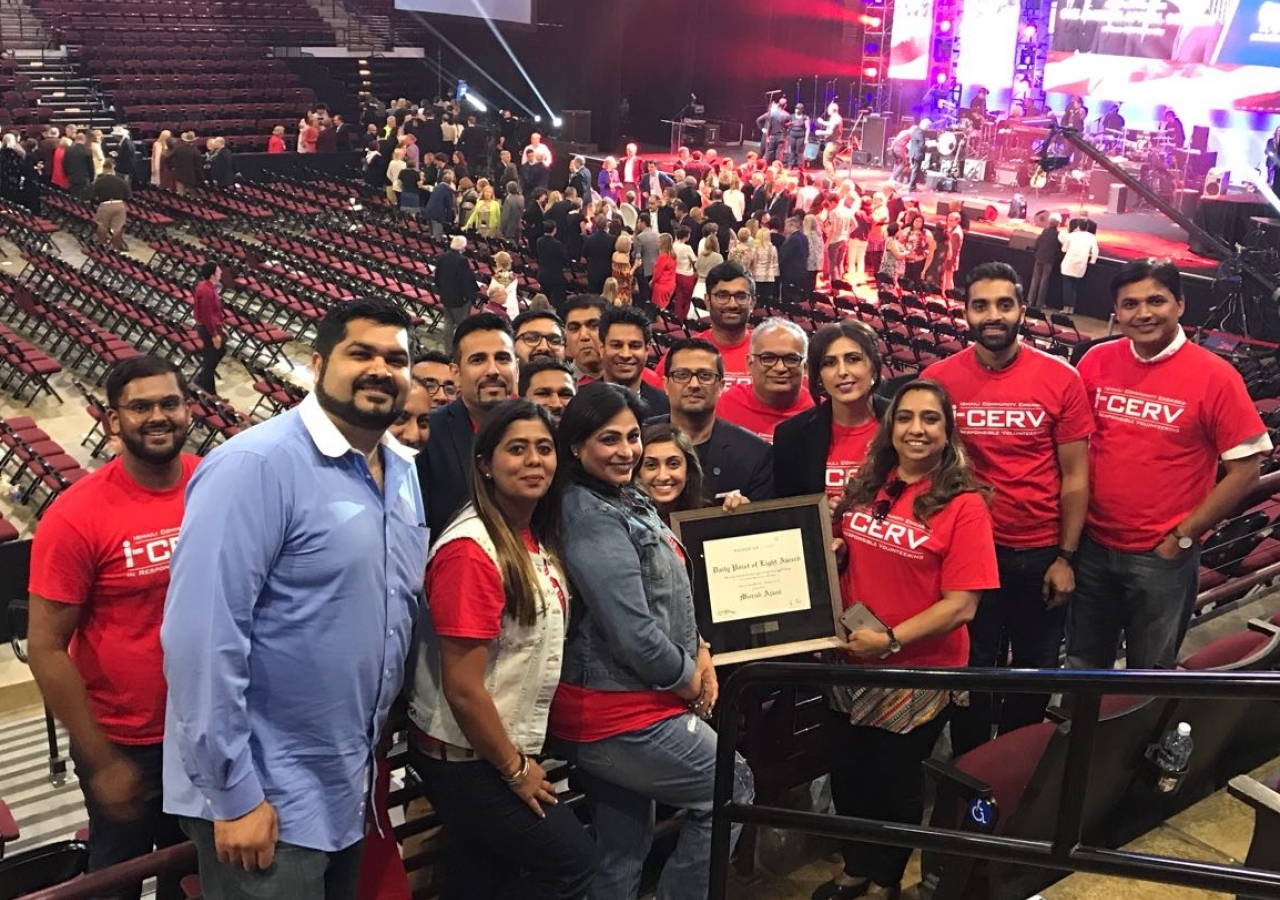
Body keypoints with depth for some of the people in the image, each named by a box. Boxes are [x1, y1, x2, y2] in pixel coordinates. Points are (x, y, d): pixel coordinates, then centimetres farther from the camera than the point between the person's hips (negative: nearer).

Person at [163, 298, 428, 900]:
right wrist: (233, 794, -20)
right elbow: (203, 636, -23)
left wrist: (374, 737, 14)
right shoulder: (255, 466, -20)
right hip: (265, 795, -8)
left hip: (349, 784, 8)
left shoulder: (404, 471, 5)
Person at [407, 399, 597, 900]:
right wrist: (515, 769, -13)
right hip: (466, 759, -8)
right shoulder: (471, 550, -24)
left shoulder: (536, 539, 4)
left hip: (506, 749, 8)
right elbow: (463, 689, -23)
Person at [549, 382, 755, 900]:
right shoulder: (591, 519, -20)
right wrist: (690, 681, -9)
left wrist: (699, 651, 3)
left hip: (623, 706, 9)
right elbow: (634, 634, -24)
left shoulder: (631, 501, 10)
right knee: (732, 788, 8)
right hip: (623, 715, -9)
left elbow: (669, 596, 18)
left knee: (620, 858, 17)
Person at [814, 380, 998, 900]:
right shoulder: (867, 488, 1)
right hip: (853, 663, 5)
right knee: (847, 774, 19)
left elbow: (961, 606, -18)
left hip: (918, 673, -5)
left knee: (895, 783, 15)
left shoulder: (963, 505, -15)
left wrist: (891, 640, -24)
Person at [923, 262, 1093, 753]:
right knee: (972, 668, 16)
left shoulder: (1061, 379, -10)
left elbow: (1074, 475, -5)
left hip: (1041, 554, 1)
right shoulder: (938, 379, -10)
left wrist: (1066, 557, -5)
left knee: (1037, 669, 19)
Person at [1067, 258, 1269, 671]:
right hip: (1092, 546, 3)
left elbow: (1244, 471, -9)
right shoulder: (1096, 362, -3)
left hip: (1163, 557, -3)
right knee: (1083, 663, 19)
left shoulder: (1215, 377, -13)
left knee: (1149, 669, 16)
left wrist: (1183, 536, -10)